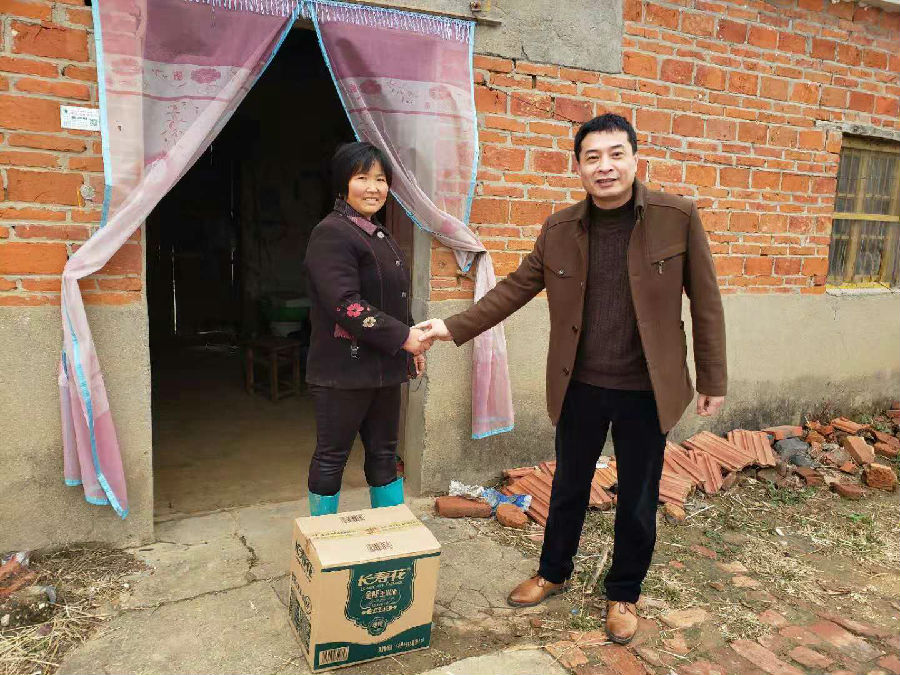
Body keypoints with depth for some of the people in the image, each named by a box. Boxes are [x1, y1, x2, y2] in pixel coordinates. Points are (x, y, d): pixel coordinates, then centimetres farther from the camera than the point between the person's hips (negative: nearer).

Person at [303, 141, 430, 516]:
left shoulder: (380, 236, 17)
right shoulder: (331, 234, -13)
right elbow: (345, 304, -23)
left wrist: (412, 346, 15)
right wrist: (403, 336, -20)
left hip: (384, 368, 9)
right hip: (343, 371, -9)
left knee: (384, 454, 16)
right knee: (332, 457, 5)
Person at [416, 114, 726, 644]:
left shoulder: (677, 217, -8)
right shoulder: (560, 230, -1)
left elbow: (705, 303, -4)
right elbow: (515, 288, 4)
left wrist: (713, 380, -2)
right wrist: (455, 327, -4)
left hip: (646, 390, -2)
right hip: (579, 386, 2)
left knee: (638, 500, 13)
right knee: (569, 488, 19)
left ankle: (624, 594, 37)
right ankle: (554, 573, 43)